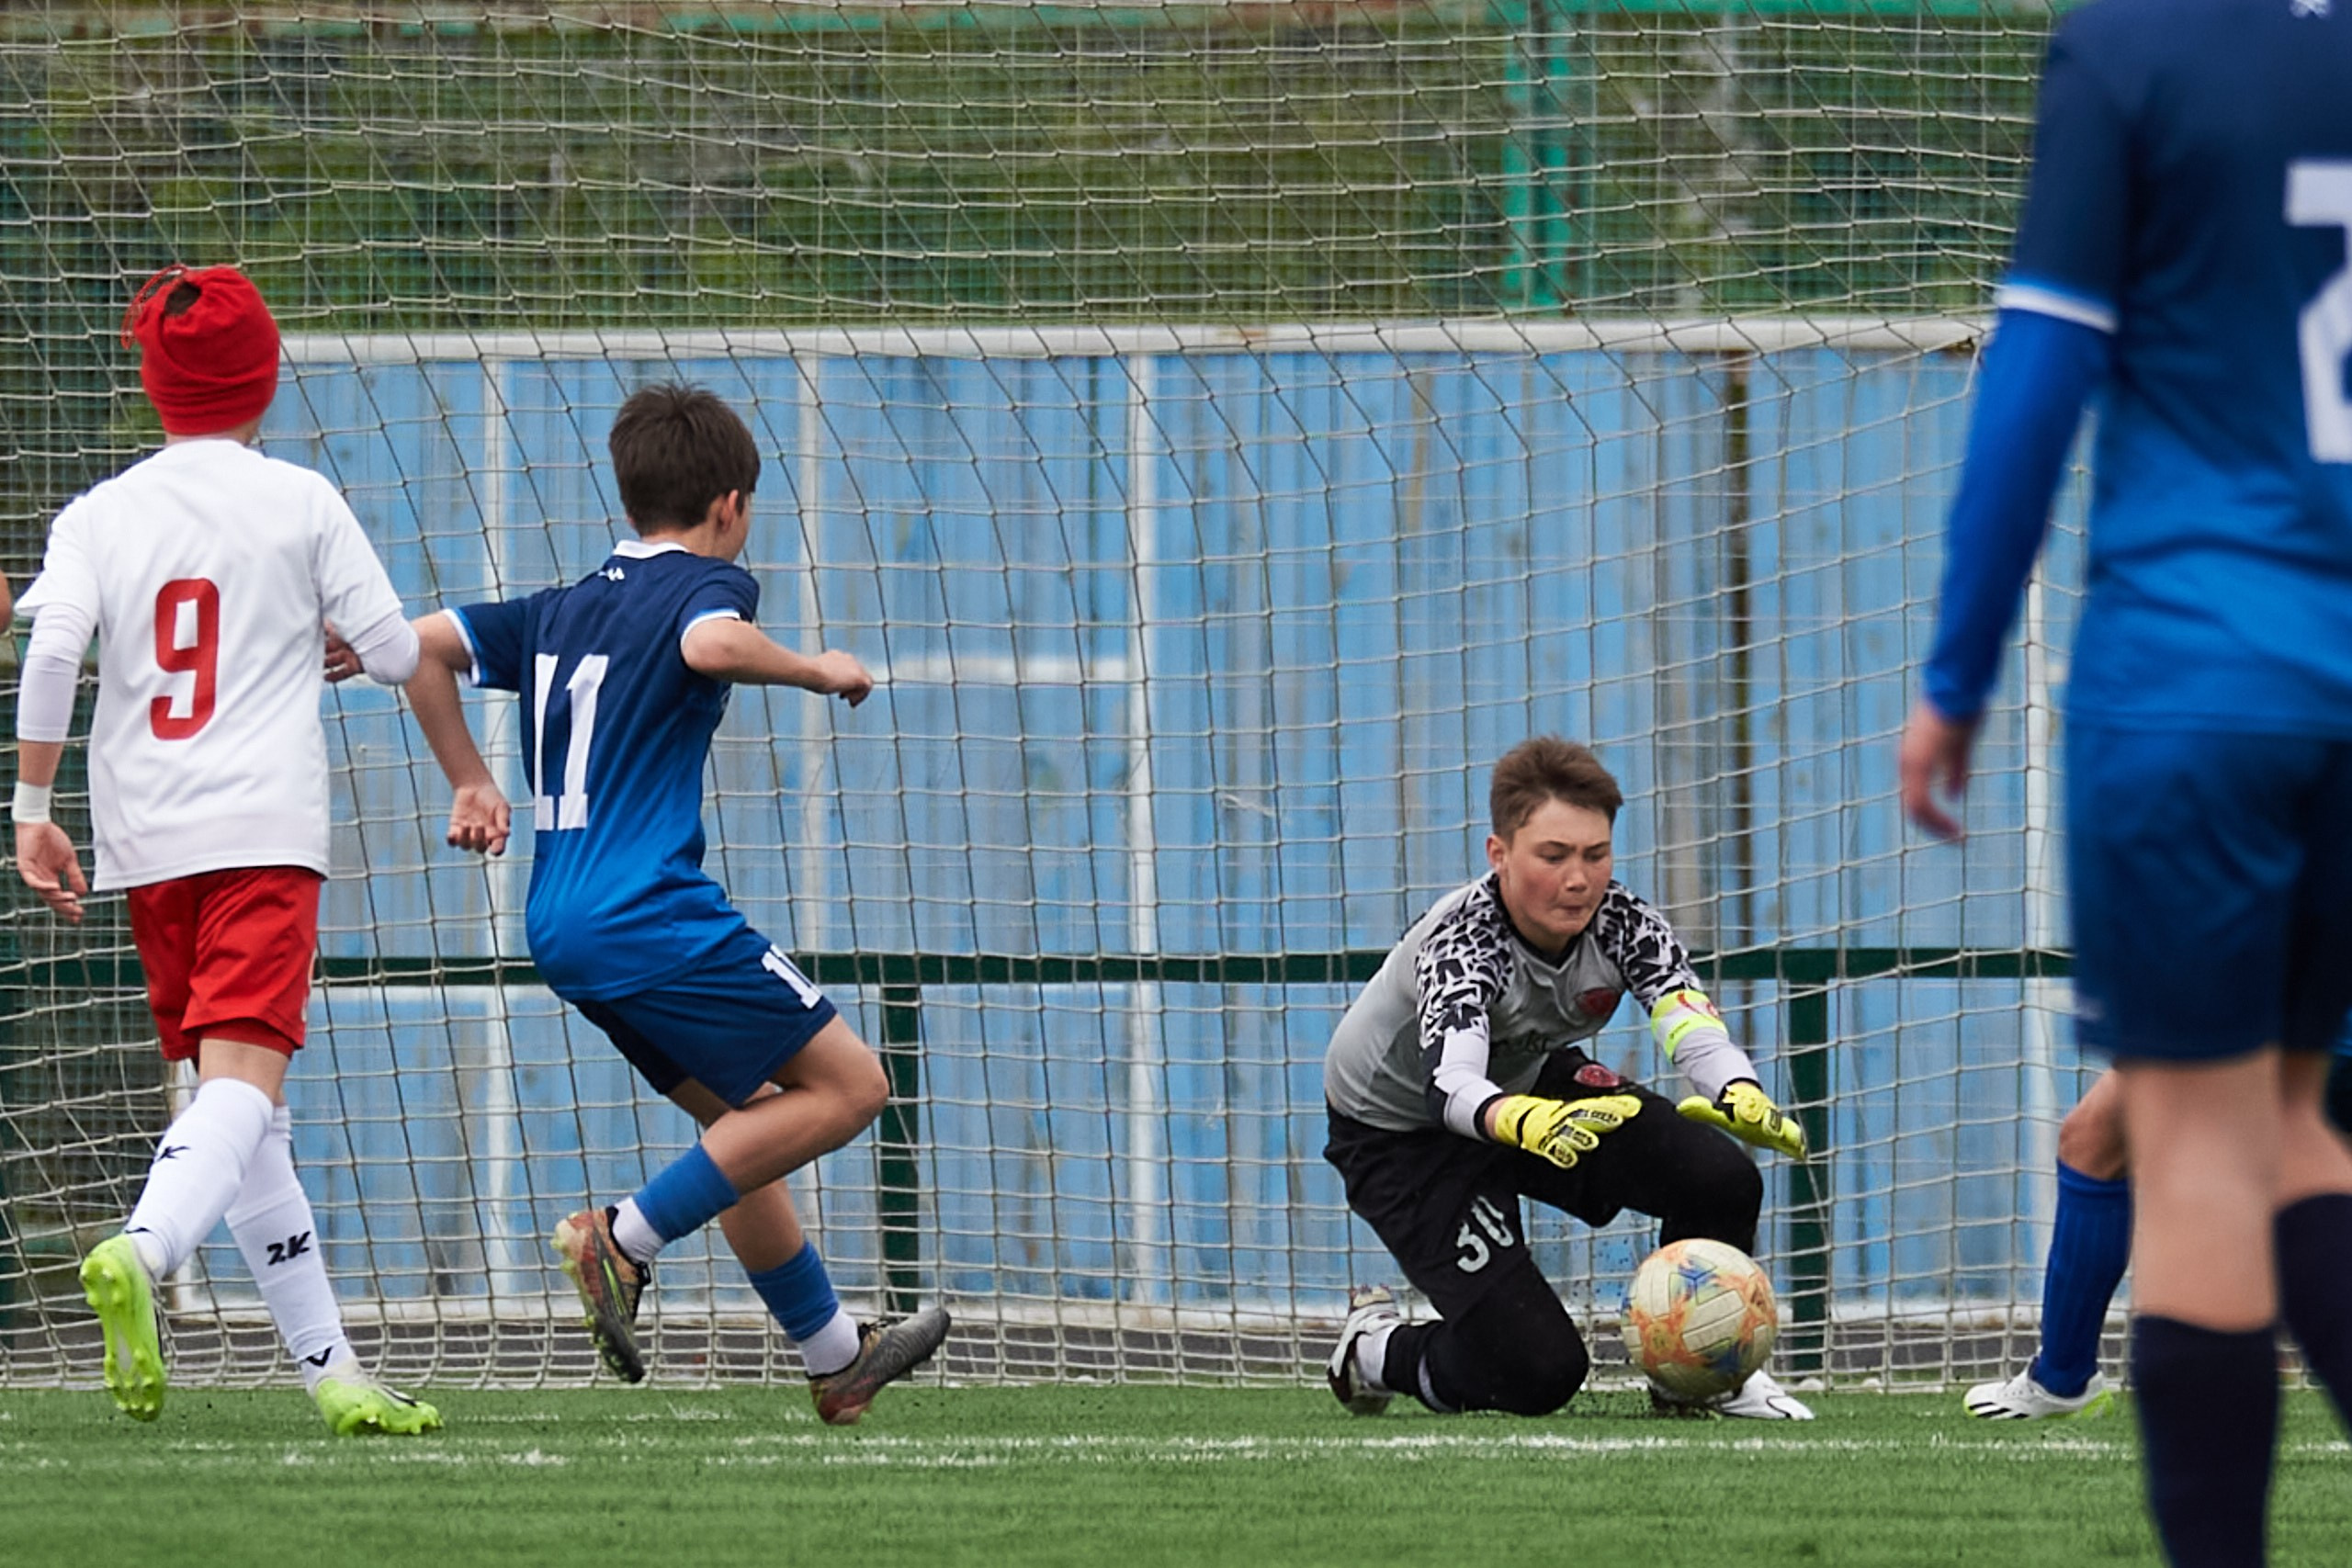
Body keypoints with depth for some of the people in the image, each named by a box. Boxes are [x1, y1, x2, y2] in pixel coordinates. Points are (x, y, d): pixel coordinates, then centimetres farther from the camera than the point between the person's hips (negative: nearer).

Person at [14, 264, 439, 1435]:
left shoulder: (100, 515, 8)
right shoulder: (299, 503, 4)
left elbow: (50, 649, -6)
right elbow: (397, 654, 6)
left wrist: (33, 810, -1)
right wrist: (333, 642, 28)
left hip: (146, 846, 4)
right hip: (264, 830, -4)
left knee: (239, 1103, 12)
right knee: (244, 1080, -17)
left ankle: (328, 1366, 13)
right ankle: (141, 1253, -45)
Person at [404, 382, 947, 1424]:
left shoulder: (560, 611, 18)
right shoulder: (705, 584, -4)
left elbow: (424, 645, 15)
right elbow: (710, 644, -28)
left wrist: (469, 783, 20)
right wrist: (817, 670, -13)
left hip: (562, 929, 9)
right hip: (651, 914, -9)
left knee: (744, 1116, 20)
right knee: (847, 1082, -4)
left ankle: (835, 1356, 23)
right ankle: (624, 1239, -13)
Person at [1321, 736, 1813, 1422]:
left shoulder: (1622, 923, -21)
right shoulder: (1460, 944, -35)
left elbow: (1692, 1028, -36)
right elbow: (1450, 1083, -52)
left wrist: (1742, 1098, -61)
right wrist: (1526, 1124, -76)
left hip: (1530, 1083, 5)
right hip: (1399, 1127, -5)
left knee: (1721, 1178, -19)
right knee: (1537, 1373, -17)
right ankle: (1377, 1350, 15)